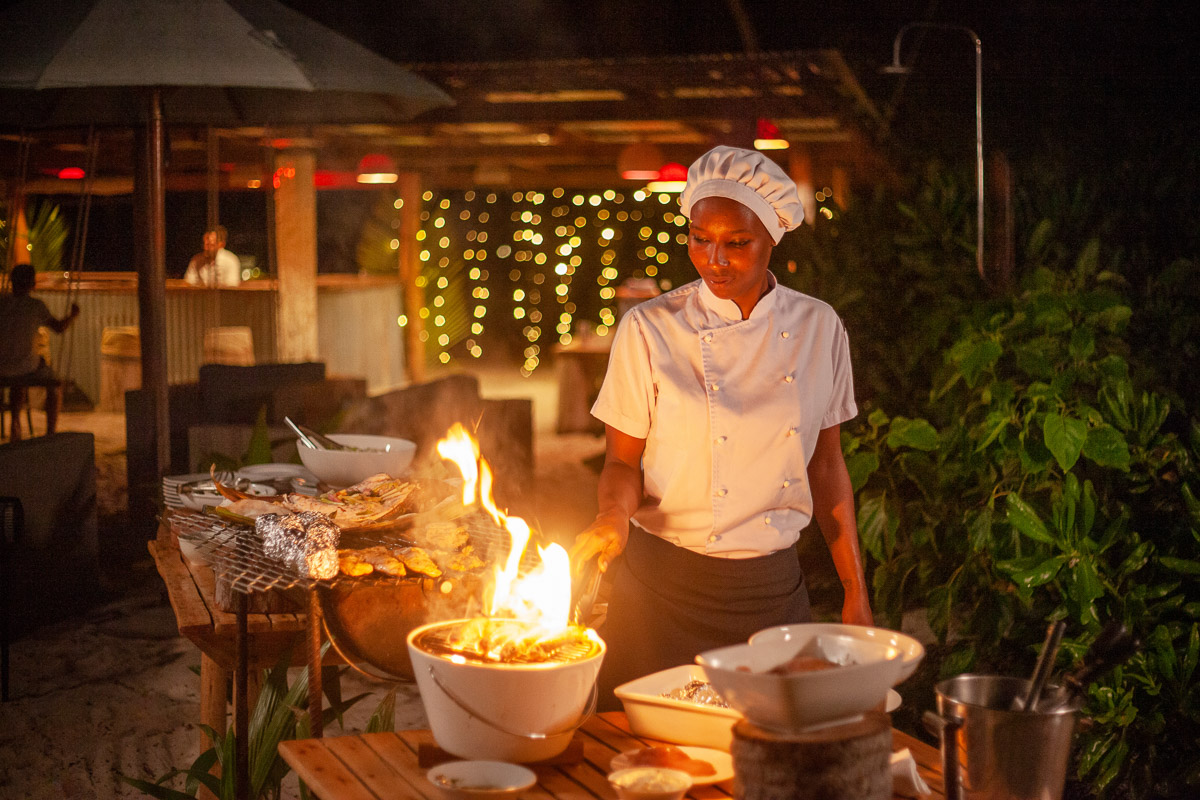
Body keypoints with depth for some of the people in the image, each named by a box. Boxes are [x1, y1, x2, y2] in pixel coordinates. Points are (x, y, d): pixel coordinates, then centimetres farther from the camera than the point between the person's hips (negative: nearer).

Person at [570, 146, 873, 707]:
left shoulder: (817, 328, 1)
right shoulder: (650, 329, -7)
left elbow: (827, 464, 8)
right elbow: (623, 460, -2)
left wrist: (856, 594, 7)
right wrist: (615, 514, -24)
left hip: (775, 590, 3)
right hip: (664, 590, -2)